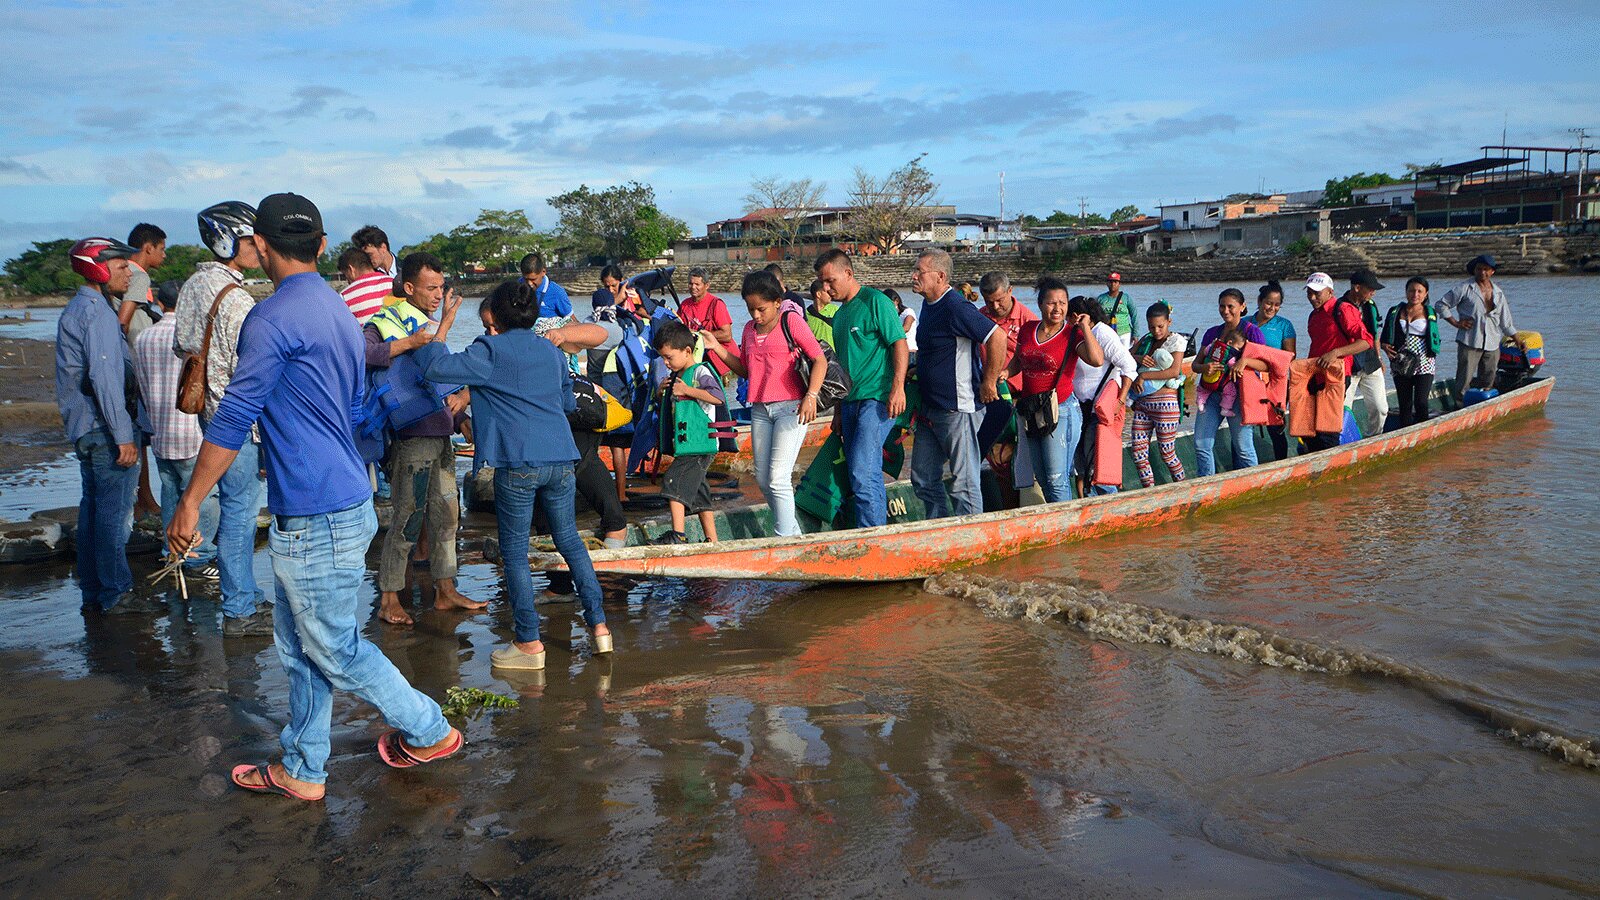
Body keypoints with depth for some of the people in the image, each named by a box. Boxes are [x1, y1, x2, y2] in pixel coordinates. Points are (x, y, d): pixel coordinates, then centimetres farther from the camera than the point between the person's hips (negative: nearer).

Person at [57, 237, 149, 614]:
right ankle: (115, 594, 2)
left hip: (84, 428, 10)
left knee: (93, 508, 14)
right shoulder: (97, 312, -15)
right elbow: (104, 377, -22)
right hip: (105, 428, -10)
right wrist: (124, 435, -22)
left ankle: (92, 591, 22)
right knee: (114, 512, -4)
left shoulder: (77, 309, 17)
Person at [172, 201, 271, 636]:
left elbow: (180, 344, 17)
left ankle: (247, 596, 30)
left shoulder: (193, 285, 8)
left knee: (234, 507, 18)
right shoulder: (237, 301, -20)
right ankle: (240, 612, 8)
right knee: (240, 511, -1)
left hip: (210, 414, 10)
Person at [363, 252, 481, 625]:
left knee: (446, 515, 13)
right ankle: (389, 600, 8)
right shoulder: (386, 323, -8)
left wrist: (462, 395, -2)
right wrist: (410, 343, -30)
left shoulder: (433, 326, 17)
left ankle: (446, 592, 23)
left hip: (441, 434, 8)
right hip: (412, 436, -8)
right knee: (408, 519, -3)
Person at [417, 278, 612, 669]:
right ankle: (598, 625, 17)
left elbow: (436, 367, -9)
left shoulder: (491, 351, -2)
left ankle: (529, 643, 8)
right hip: (561, 460, 5)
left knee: (515, 553, 5)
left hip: (518, 464, -5)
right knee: (570, 542, 17)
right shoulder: (551, 350, 15)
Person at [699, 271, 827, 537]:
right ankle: (793, 531, 23)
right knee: (762, 479, 9)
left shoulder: (791, 321, -6)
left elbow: (820, 360, -10)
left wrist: (811, 396, -22)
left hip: (791, 407, -7)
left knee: (778, 479, -13)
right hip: (760, 410, 7)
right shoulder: (750, 328, 14)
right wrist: (717, 348, 8)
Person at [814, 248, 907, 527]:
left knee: (863, 473, -14)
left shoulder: (875, 301, -5)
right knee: (859, 475, 10)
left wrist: (897, 388, -21)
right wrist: (839, 409, 23)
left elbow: (900, 344, -11)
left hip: (877, 400, -9)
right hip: (851, 401, 9)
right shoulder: (838, 315, 19)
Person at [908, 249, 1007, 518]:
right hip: (929, 410, 10)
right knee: (923, 479, 15)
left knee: (964, 483, 0)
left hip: (957, 411, -10)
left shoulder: (955, 307, -19)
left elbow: (997, 337, -27)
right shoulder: (929, 304, 11)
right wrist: (918, 370, 18)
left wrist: (989, 383, -21)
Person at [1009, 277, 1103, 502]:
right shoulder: (1028, 329, 6)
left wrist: (1084, 326, -19)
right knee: (1041, 478, 14)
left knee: (1057, 478, -8)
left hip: (1061, 411, -6)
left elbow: (1097, 360, -27)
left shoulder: (1072, 334, -9)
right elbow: (1017, 361, 21)